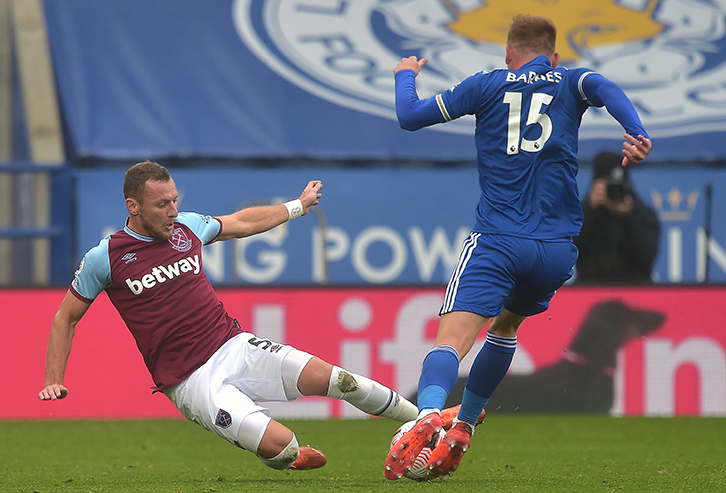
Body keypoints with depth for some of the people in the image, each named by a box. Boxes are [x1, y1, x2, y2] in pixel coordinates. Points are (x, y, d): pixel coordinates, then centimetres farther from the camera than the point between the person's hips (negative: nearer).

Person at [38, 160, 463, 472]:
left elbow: (242, 223, 24)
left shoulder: (187, 227, 5)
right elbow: (66, 318, 6)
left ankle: (423, 419, 5)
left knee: (329, 377, -13)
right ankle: (282, 458, 14)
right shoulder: (105, 258, -8)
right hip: (192, 381, -5)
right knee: (281, 444, -22)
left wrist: (299, 206, 33)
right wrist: (54, 381, 0)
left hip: (235, 346, 5)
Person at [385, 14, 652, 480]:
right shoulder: (570, 83, 13)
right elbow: (605, 89, -11)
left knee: (454, 337, -17)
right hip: (558, 246, 3)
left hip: (496, 240, -3)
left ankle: (428, 413, -45)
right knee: (506, 325, 28)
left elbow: (410, 116, 13)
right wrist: (637, 133, -27)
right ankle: (462, 429, 29)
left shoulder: (487, 85, 11)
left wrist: (406, 74, 33)